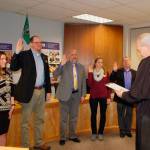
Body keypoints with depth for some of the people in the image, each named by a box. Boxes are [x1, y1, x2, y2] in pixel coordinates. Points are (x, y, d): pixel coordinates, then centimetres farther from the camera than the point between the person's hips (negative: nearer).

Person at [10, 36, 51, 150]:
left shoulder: (44, 57, 11)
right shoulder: (24, 55, -5)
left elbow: (47, 74, 13)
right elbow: (13, 67, -15)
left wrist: (48, 90, 10)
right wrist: (17, 52, -24)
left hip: (41, 91, 6)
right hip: (29, 92, -6)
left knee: (40, 119, 16)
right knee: (26, 120, 5)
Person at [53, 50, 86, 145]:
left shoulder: (81, 67, 9)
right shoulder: (64, 65, -3)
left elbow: (83, 82, 11)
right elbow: (55, 75, -15)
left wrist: (83, 94, 6)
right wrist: (61, 64, -27)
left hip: (76, 94, 4)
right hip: (65, 94, -3)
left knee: (74, 117, 13)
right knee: (64, 117, 4)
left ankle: (73, 136, 27)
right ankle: (62, 137, 16)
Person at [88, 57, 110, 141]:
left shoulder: (105, 73, 4)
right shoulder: (91, 72, 3)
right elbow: (89, 84, -10)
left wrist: (109, 97, -2)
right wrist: (90, 73, -14)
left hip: (103, 96, 1)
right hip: (93, 96, 0)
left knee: (103, 114, 5)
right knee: (93, 114, 4)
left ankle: (101, 133, 16)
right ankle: (94, 133, 15)